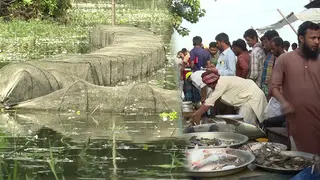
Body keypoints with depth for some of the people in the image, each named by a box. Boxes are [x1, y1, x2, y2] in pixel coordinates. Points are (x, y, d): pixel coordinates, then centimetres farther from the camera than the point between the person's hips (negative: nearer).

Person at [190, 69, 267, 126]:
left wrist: (197, 114, -18)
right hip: (248, 98, 10)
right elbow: (209, 100, 10)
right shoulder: (218, 83, 6)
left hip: (254, 98, -10)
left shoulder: (222, 83, -23)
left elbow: (210, 101, -23)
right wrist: (197, 113, 5)